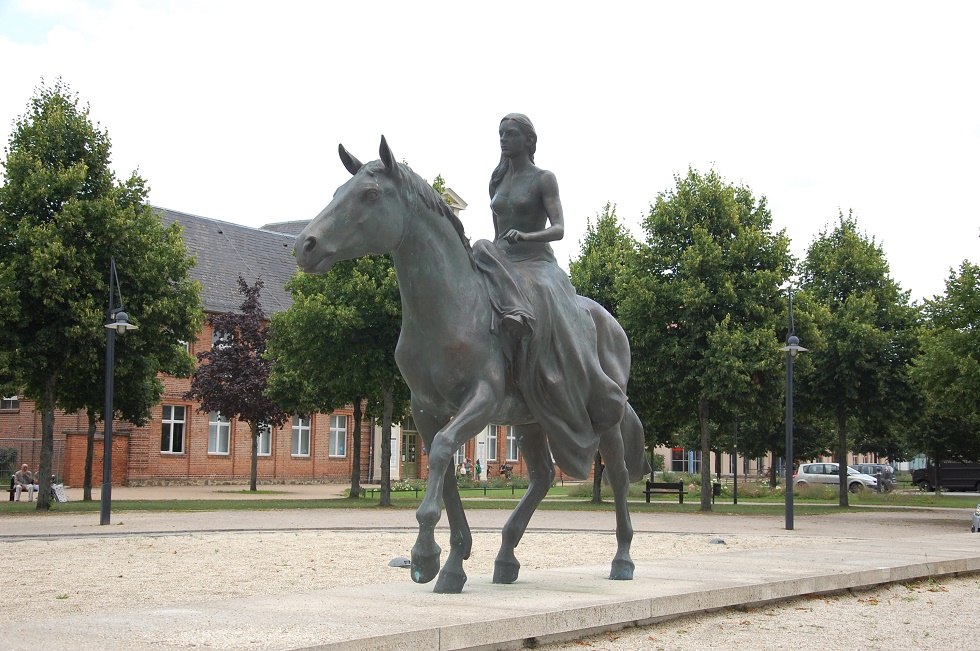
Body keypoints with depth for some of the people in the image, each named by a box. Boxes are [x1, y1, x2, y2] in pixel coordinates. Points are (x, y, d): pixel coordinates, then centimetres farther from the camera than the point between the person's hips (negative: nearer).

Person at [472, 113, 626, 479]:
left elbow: (558, 229, -11)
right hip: (502, 267, 7)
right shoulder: (497, 182, 17)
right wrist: (491, 258, 13)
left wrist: (525, 236, -27)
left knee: (550, 334, -27)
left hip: (538, 265, -7)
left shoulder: (543, 179, 0)